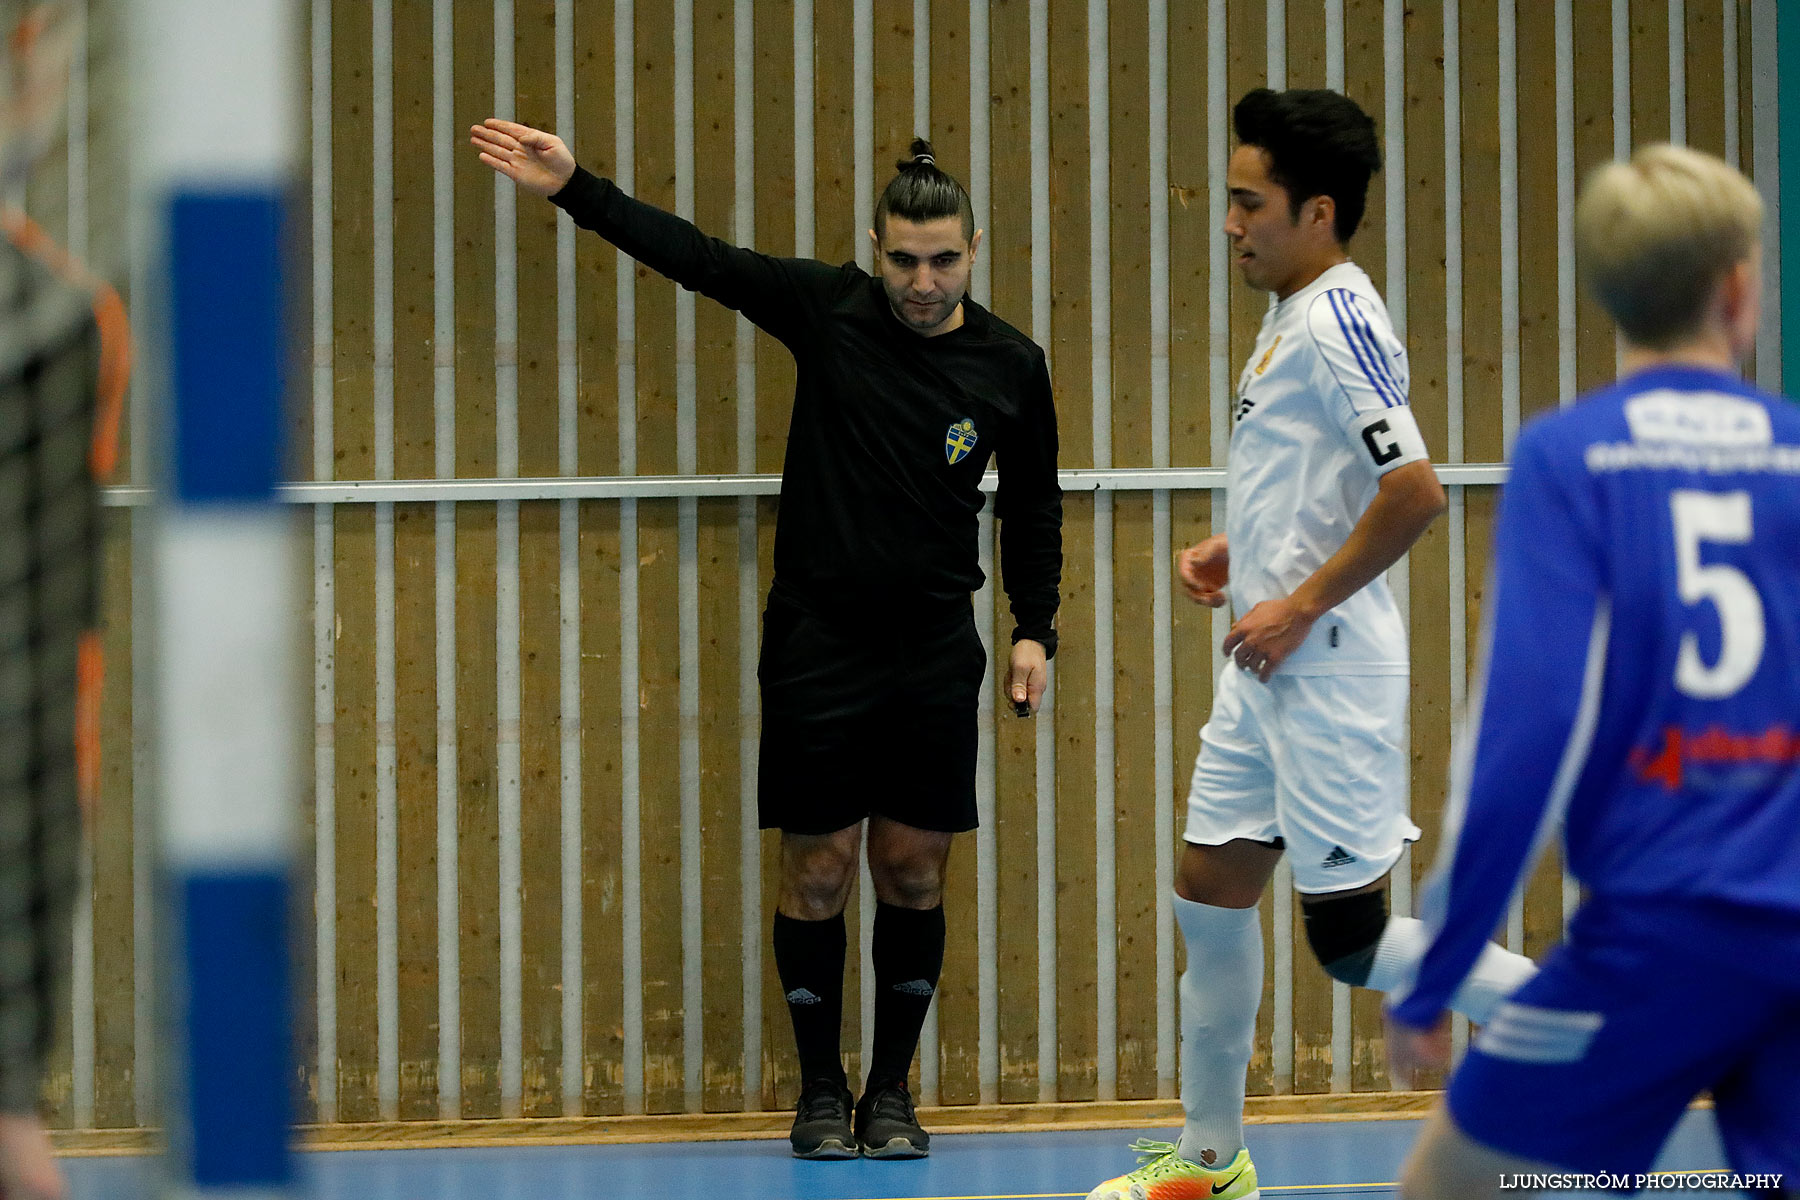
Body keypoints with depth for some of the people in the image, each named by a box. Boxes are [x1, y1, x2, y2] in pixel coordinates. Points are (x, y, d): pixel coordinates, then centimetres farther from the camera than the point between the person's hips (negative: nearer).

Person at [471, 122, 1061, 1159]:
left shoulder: (1011, 365, -1)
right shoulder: (827, 308, -5)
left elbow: (1034, 508, 10)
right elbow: (693, 255, -2)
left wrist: (1035, 628, 5)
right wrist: (574, 188, -7)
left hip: (935, 648, 1)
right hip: (818, 642, -1)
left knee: (915, 868, 4)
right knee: (820, 869, 1)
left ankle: (892, 1091, 16)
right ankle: (821, 1088, 15)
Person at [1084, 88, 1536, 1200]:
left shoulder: (1338, 320, -18)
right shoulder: (1294, 318, 13)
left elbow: (1415, 490, -26)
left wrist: (1303, 606, -20)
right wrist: (1240, 549, 13)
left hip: (1329, 671, -10)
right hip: (1269, 671, 10)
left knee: (1350, 939, -5)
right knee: (1211, 893, 11)